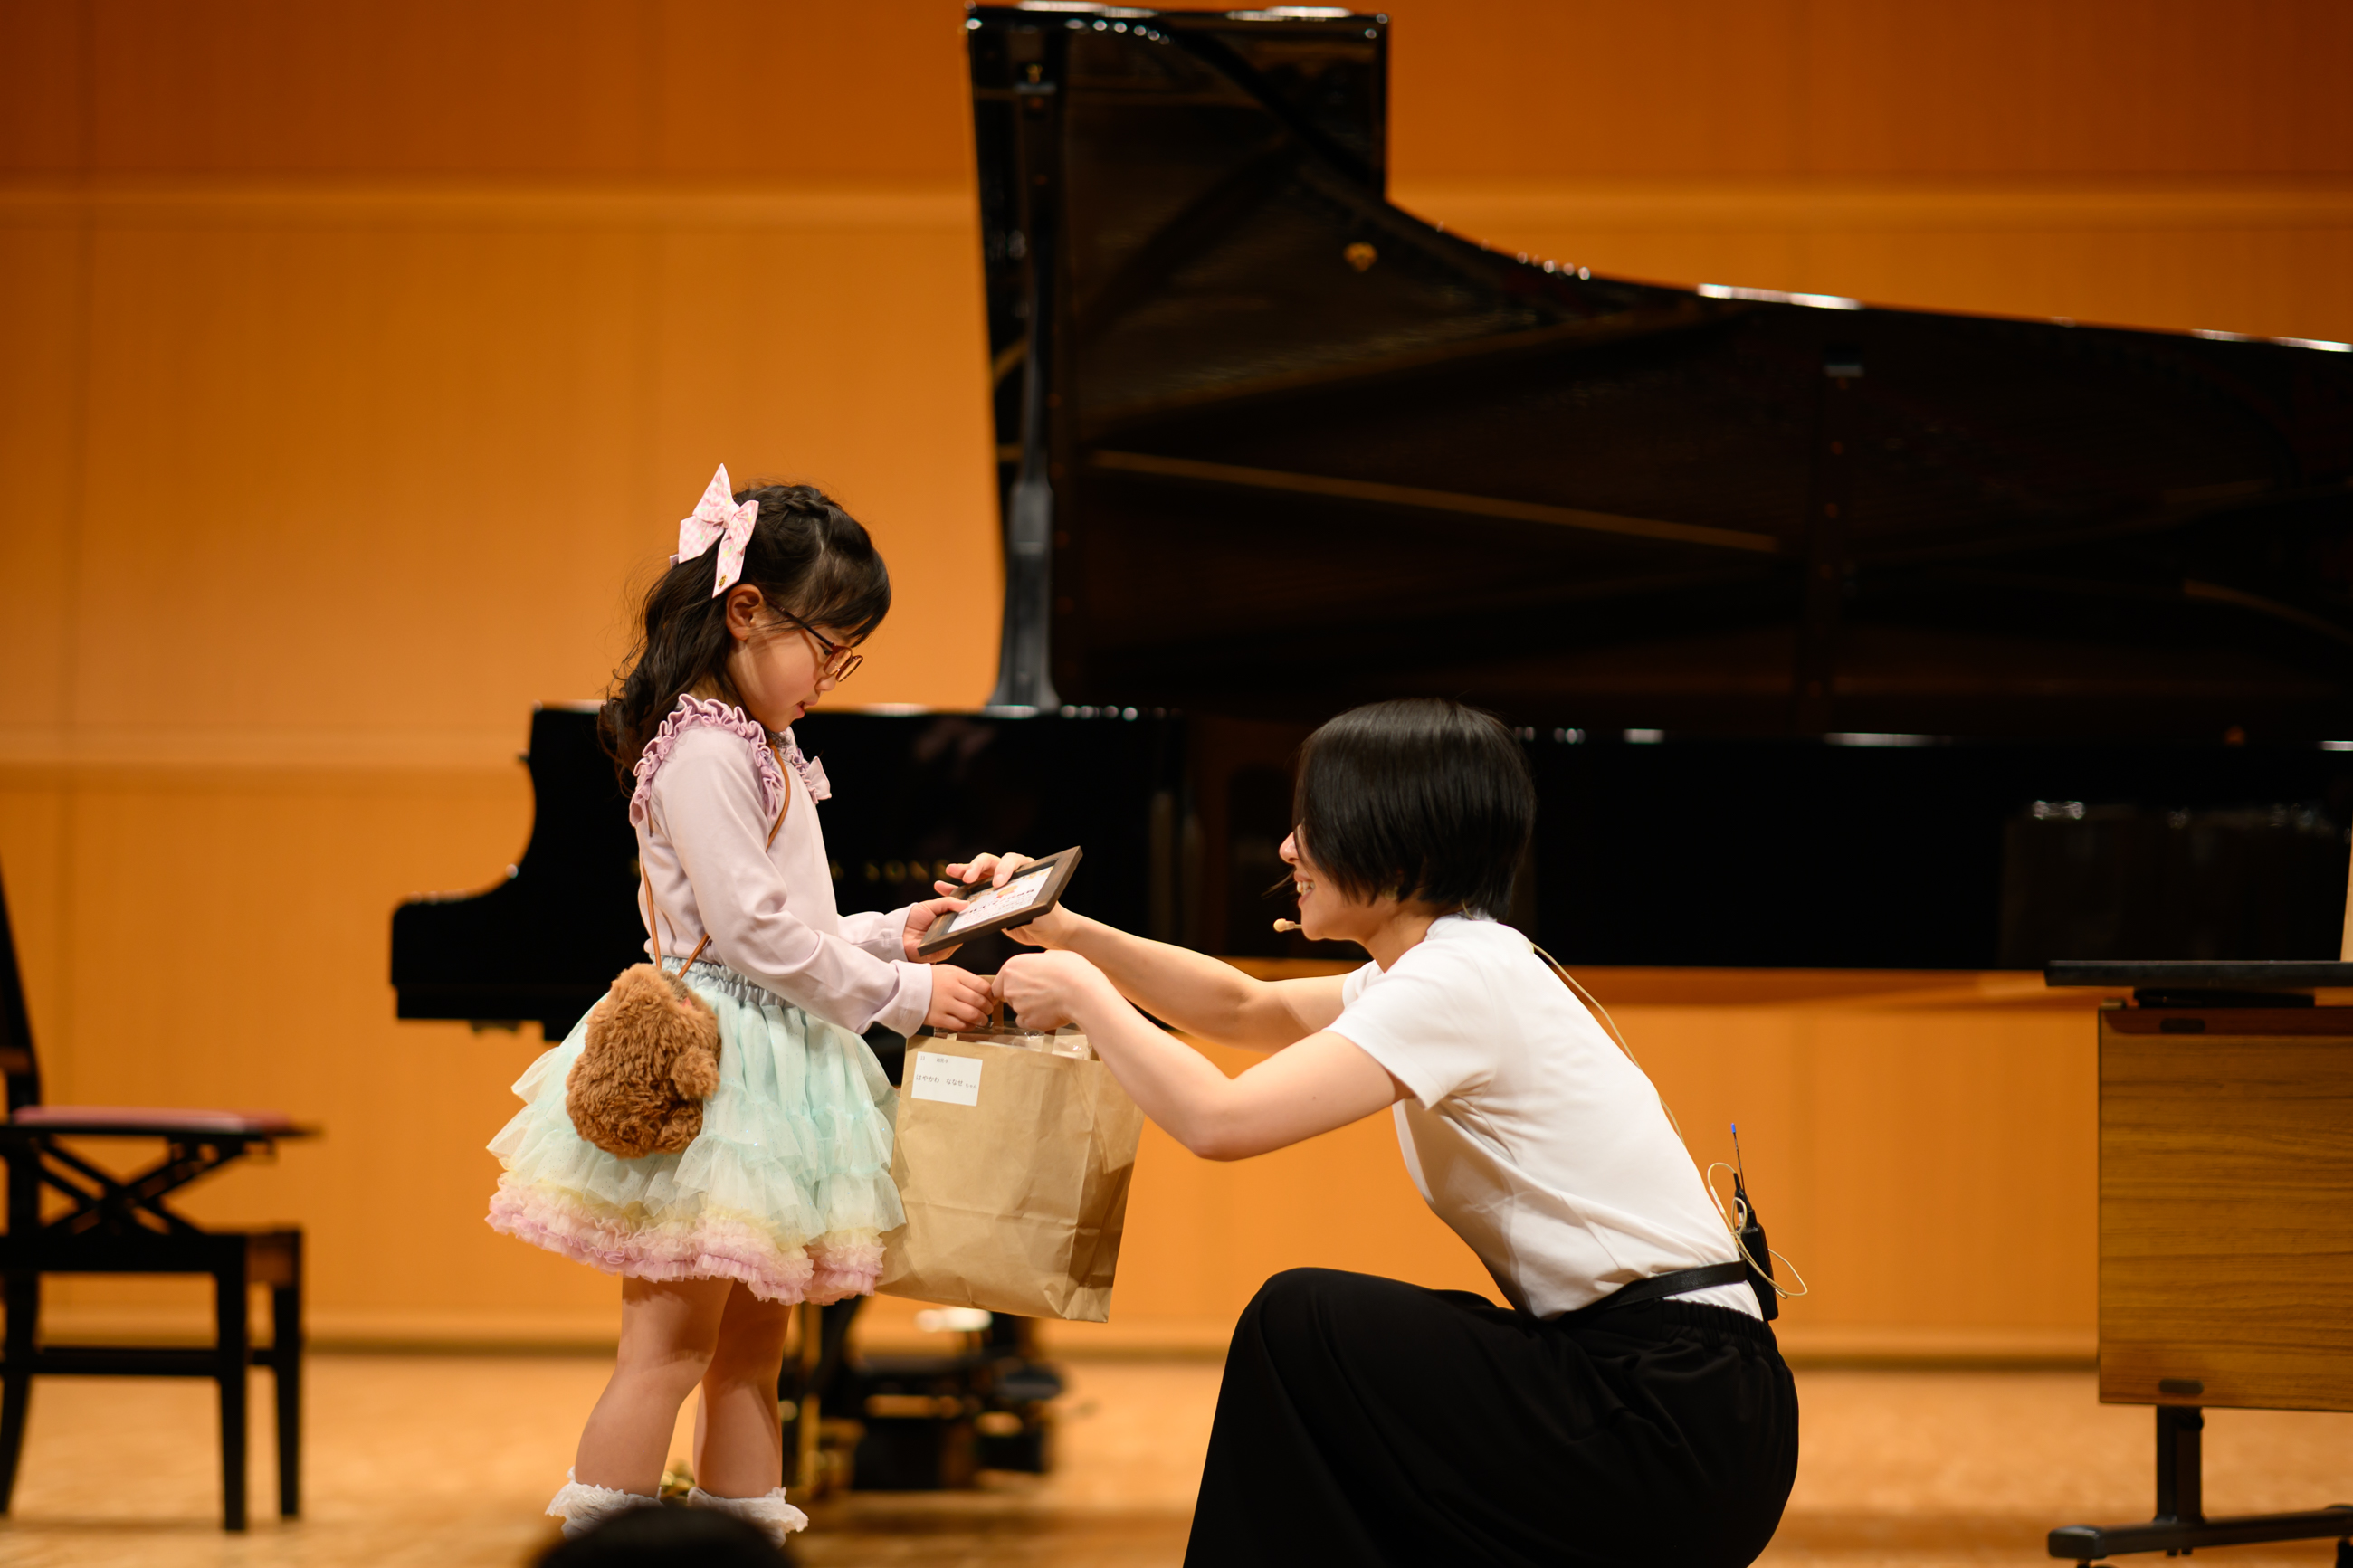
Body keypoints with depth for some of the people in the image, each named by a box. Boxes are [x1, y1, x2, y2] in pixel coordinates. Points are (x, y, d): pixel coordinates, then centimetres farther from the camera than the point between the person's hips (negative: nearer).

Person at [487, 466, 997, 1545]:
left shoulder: (767, 753, 17)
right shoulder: (703, 751, -14)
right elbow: (753, 931, -19)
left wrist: (892, 933, 13)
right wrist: (903, 992, -14)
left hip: (777, 1065, 10)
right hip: (711, 1062, -10)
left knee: (751, 1347, 11)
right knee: (668, 1343, -10)